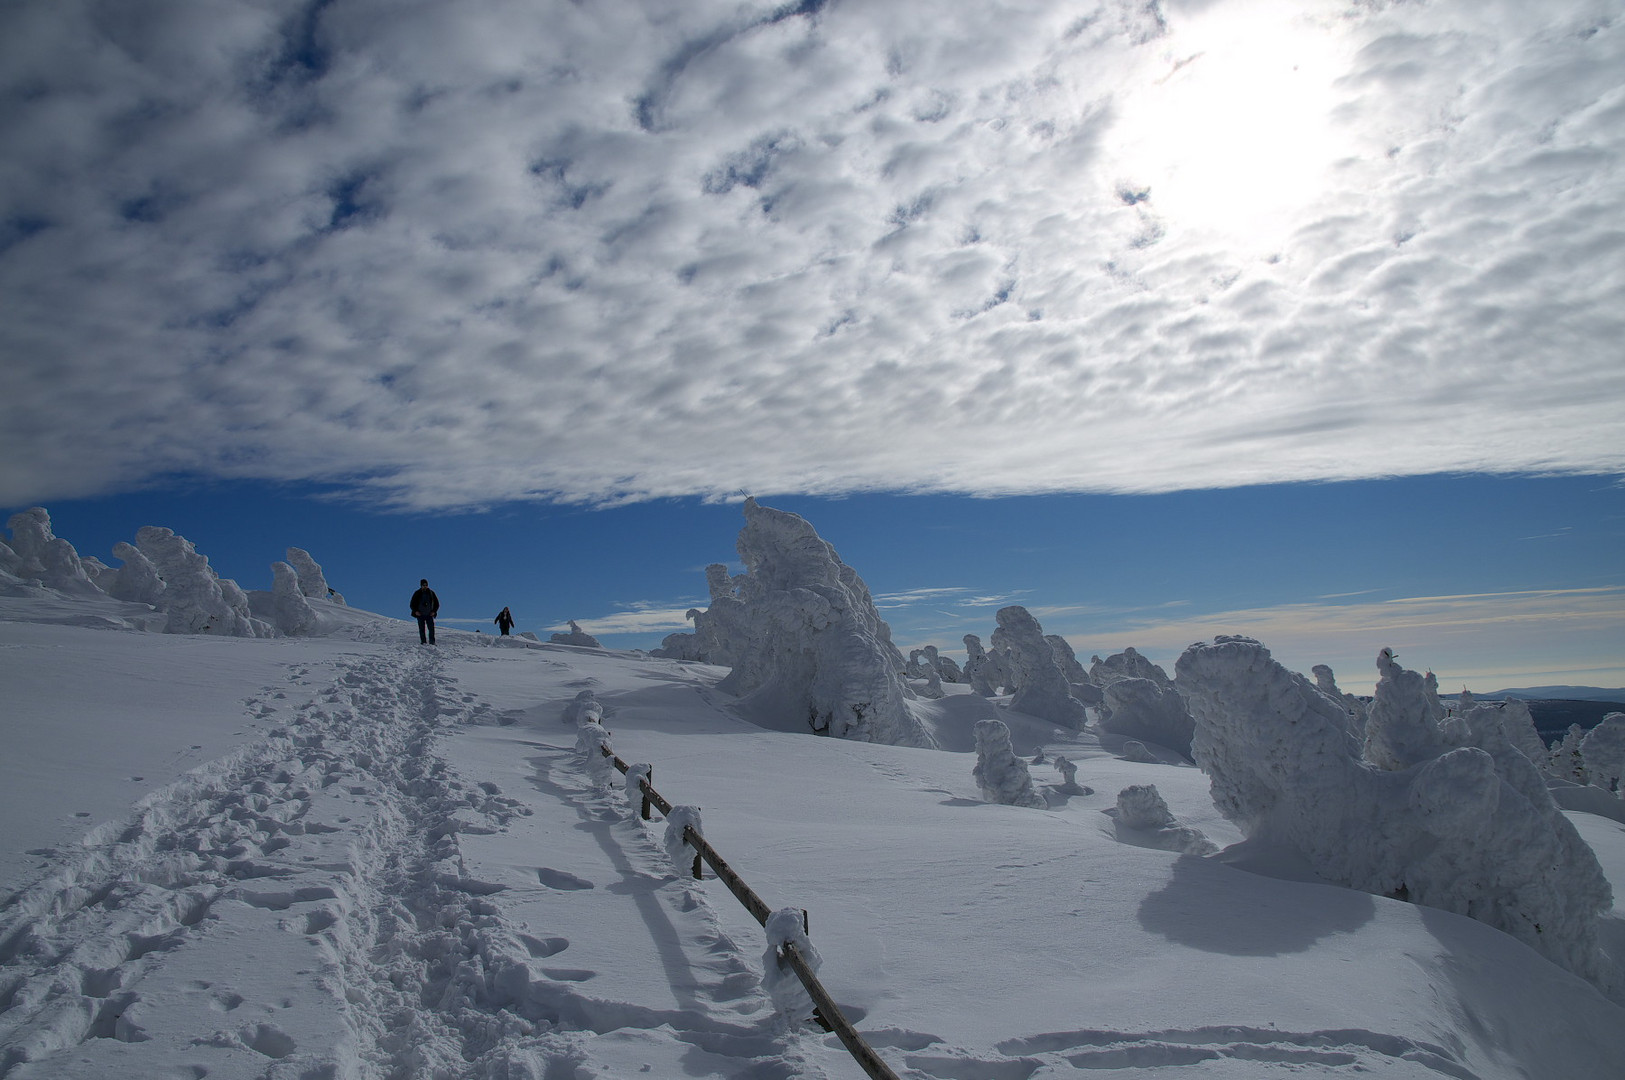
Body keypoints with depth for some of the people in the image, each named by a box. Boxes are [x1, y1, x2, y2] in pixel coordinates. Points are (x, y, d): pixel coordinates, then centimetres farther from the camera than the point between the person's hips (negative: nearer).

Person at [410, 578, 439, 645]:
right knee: (422, 629, -2)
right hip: (420, 614, 0)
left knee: (431, 628, -9)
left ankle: (432, 642, -7)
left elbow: (436, 603, 13)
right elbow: (412, 604, 8)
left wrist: (434, 611, 1)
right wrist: (415, 611, -6)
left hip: (429, 614, 0)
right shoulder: (417, 593, 3)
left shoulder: (431, 593, 6)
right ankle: (423, 642, 3)